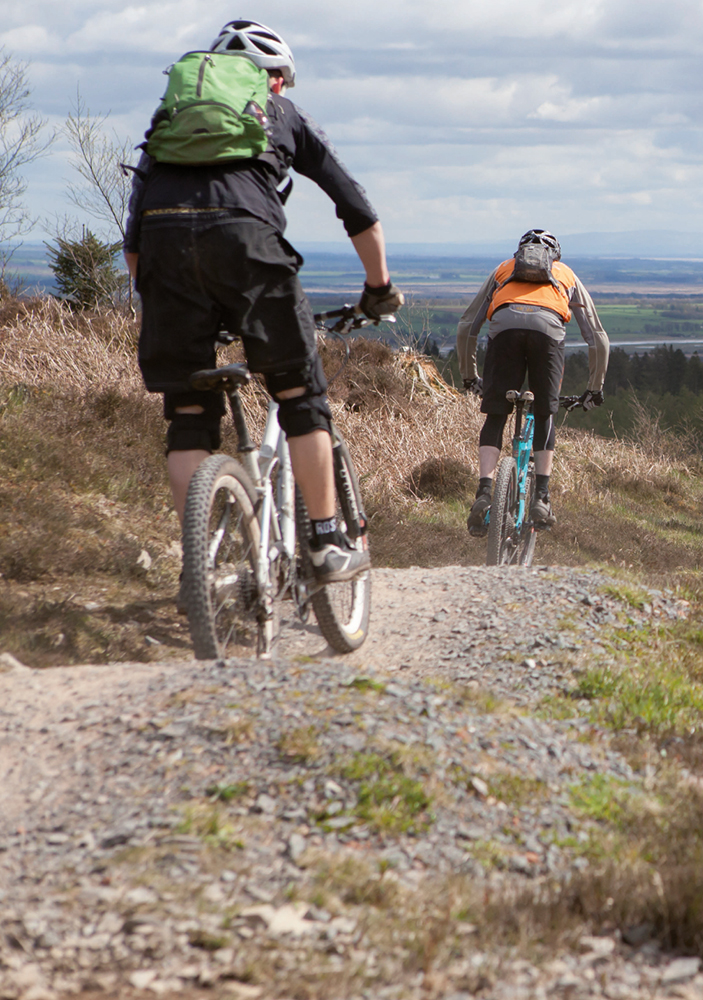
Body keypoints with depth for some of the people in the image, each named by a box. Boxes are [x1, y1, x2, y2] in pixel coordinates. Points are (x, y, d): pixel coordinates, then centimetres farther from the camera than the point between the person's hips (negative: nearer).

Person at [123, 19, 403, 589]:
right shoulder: (285, 115, 27)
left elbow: (133, 241, 28)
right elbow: (357, 210, 24)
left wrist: (153, 296, 37)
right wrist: (380, 287, 34)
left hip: (164, 242, 3)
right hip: (242, 234, -3)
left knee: (187, 414, 10)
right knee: (300, 393, 11)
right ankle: (328, 546, 10)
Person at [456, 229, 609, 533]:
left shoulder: (503, 270, 38)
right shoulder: (567, 276, 37)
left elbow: (466, 327, 37)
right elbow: (598, 339, 36)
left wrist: (469, 375, 48)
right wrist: (595, 388, 47)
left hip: (504, 325, 0)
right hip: (548, 327, 0)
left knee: (495, 416, 10)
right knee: (544, 415, 17)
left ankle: (484, 491, -8)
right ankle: (541, 495, 6)